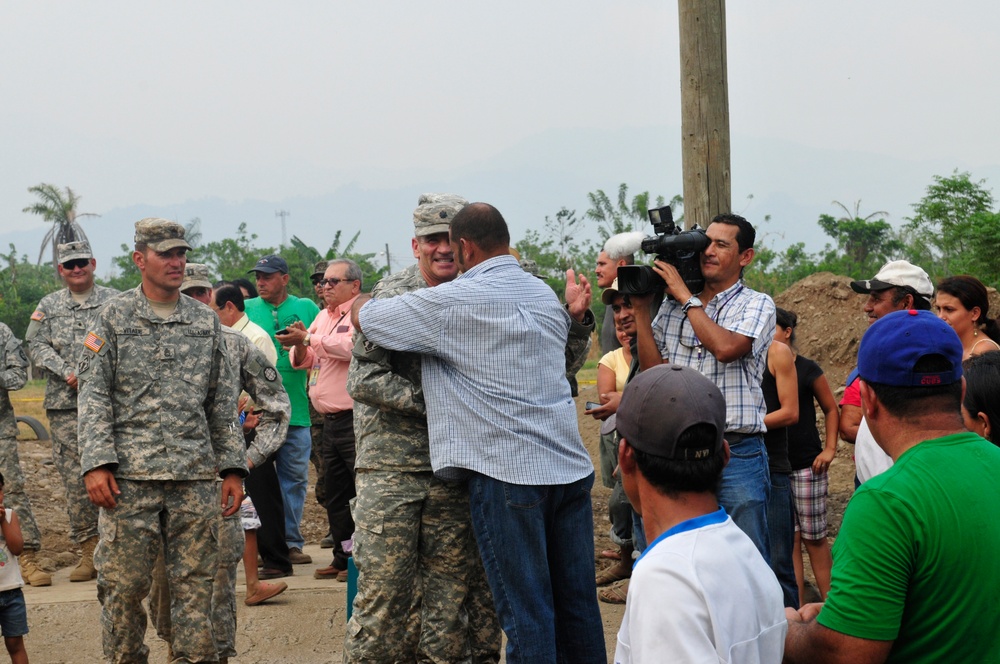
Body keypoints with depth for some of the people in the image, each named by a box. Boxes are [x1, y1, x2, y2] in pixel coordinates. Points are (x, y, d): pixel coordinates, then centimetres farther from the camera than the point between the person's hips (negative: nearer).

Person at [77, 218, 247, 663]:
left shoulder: (206, 322, 13)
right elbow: (93, 396, 0)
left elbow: (224, 403, 15)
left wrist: (232, 467, 9)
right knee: (124, 584, 1)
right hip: (130, 474, -2)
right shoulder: (114, 319, 5)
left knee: (195, 584, 4)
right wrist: (96, 463, -11)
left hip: (196, 475, 2)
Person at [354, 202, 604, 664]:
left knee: (526, 613, -2)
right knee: (577, 606, 11)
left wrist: (361, 300, 24)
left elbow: (363, 317, 2)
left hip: (508, 474, -7)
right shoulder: (544, 295, 14)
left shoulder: (454, 301, -7)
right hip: (571, 468, 7)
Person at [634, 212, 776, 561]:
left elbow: (726, 347, -18)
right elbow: (653, 370, 7)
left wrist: (687, 297, -9)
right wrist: (640, 310, 1)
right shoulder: (672, 306, 12)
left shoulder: (757, 304, 1)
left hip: (737, 453, -4)